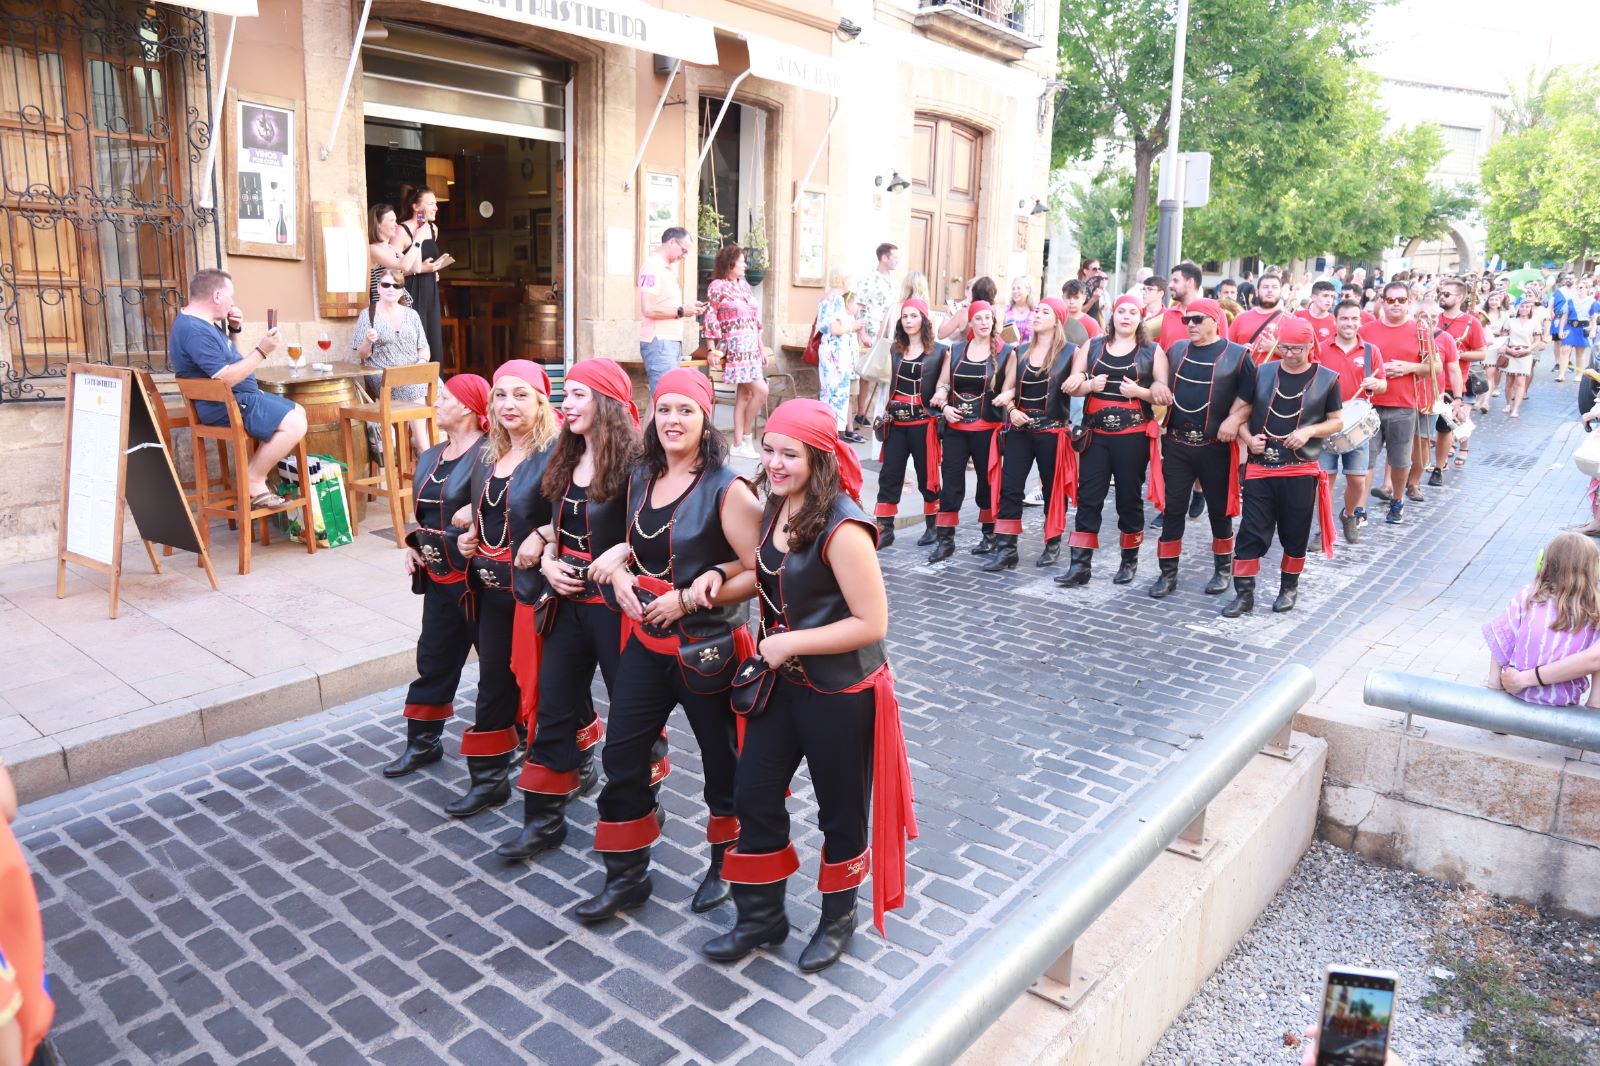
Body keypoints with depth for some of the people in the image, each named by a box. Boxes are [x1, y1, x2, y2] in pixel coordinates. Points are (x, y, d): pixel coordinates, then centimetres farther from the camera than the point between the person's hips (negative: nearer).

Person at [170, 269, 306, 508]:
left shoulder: (203, 323, 13)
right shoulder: (194, 330, -21)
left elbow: (229, 358, 27)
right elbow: (226, 379, -26)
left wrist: (234, 330, 11)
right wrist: (262, 351, -23)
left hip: (239, 396, 12)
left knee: (299, 412, 13)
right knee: (294, 425, -23)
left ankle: (259, 471, 6)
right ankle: (254, 482, -10)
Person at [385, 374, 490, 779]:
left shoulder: (487, 454, -17)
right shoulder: (430, 457, 11)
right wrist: (413, 546, 7)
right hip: (439, 579, 8)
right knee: (433, 659, 17)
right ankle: (423, 742, 31)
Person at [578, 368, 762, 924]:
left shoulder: (725, 488, -16)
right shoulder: (641, 477, 4)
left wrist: (688, 598, -20)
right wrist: (619, 571, -3)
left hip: (706, 646, -6)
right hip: (646, 641, 6)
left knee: (721, 761, 13)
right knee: (621, 754, 10)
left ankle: (726, 864, 37)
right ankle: (626, 876, 28)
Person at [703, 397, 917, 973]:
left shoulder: (841, 526, -25)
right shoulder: (776, 508, 0)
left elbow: (872, 623, -25)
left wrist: (790, 643, -22)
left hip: (841, 693, -7)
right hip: (784, 682, 8)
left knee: (840, 811, 13)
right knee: (754, 796, 13)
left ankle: (838, 918, 39)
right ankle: (762, 916, 34)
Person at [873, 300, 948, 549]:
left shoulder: (939, 351, -1)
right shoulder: (895, 349, 12)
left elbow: (945, 383, 0)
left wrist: (942, 391, -21)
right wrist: (885, 411, 8)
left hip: (923, 421, -4)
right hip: (896, 421, 4)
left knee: (927, 475, 5)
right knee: (889, 475, 1)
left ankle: (933, 526, 18)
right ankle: (884, 529, 5)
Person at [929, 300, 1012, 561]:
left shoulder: (1005, 352, 0)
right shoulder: (956, 350, 9)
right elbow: (942, 383, 11)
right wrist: (945, 405, -4)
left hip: (987, 429, -2)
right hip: (955, 427, 3)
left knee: (988, 481, 8)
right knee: (950, 482, 1)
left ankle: (990, 535, 23)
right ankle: (945, 540, 7)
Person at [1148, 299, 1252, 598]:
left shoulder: (1237, 354, -3)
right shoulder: (1176, 350, 10)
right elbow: (1162, 380, 22)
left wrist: (1235, 419, -20)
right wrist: (1157, 385, -1)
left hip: (1216, 446, -3)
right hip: (1176, 444, 3)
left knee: (1219, 510, 9)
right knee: (1173, 509, 4)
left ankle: (1223, 570, 26)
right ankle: (1168, 574, 12)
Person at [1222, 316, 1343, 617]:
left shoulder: (1327, 379, 0)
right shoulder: (1261, 373, 3)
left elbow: (1337, 422, 6)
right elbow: (1238, 411, 8)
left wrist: (1309, 431, -12)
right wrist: (1248, 437, -10)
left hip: (1301, 471, -1)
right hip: (1260, 467, 1)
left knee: (1295, 534, 10)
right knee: (1251, 532, -1)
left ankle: (1289, 588, 28)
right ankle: (1244, 594, 6)